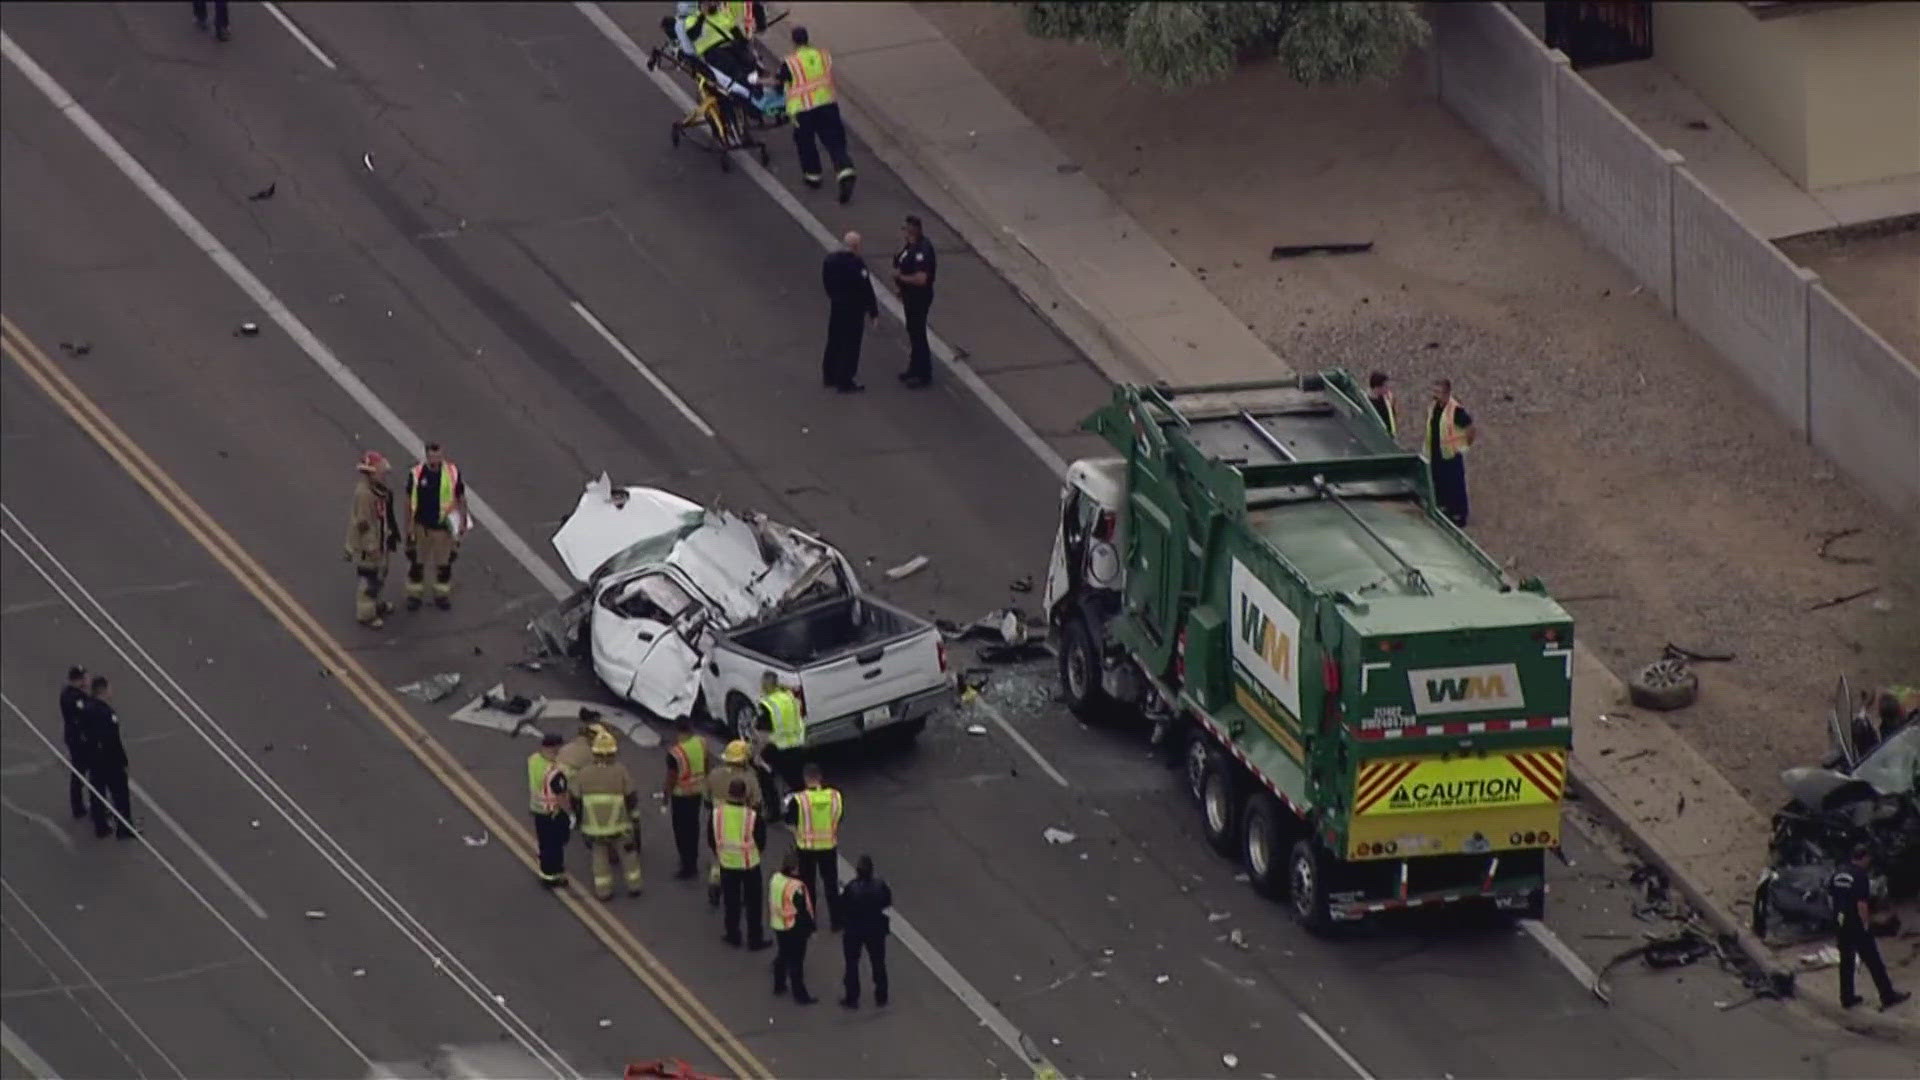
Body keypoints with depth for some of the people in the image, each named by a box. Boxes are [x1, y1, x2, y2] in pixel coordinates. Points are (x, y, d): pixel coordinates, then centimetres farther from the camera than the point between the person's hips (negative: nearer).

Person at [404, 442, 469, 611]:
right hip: (421, 526, 0)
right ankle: (414, 595, 26)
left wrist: (463, 521, 0)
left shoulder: (452, 473, -11)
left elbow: (461, 498, 1)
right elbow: (409, 501, -2)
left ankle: (442, 595, 30)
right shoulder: (416, 474, -11)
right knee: (417, 562, 11)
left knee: (444, 563, 14)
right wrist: (408, 526, 0)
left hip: (442, 526, 0)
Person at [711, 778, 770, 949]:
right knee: (753, 903, 11)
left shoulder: (717, 813, -13)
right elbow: (761, 841, -9)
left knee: (731, 902, 19)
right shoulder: (752, 816, -21)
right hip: (749, 864, -2)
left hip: (727, 863, 2)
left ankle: (733, 936, 28)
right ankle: (755, 940, 18)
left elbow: (711, 839, 0)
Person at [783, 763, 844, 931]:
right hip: (829, 847, 2)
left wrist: (788, 804, 11)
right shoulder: (836, 797, -12)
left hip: (806, 848, -2)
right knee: (831, 885, 16)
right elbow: (840, 817, 3)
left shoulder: (798, 800, -21)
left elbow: (789, 820, -7)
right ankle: (836, 922, 23)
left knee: (808, 886, 15)